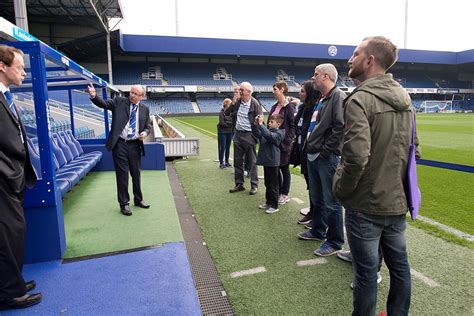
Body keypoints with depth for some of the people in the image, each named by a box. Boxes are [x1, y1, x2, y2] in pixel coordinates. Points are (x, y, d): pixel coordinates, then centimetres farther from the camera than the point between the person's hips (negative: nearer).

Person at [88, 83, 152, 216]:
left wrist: (145, 132, -7)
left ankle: (138, 199, 31)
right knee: (122, 174, 1)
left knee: (136, 174, 13)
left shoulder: (145, 109, 8)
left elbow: (148, 126, 14)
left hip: (135, 145, 3)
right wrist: (94, 95, -27)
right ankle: (124, 203, 14)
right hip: (120, 144, -3)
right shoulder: (119, 102, 2)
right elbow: (103, 103, -8)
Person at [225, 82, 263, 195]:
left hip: (249, 135, -6)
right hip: (238, 134, 6)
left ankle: (254, 185, 13)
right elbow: (226, 112, 13)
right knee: (237, 160, 11)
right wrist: (232, 103, 3)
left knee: (252, 161, 2)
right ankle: (239, 184, 22)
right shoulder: (237, 102, 5)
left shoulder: (255, 104, -10)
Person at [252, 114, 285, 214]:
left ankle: (274, 206, 11)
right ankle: (268, 202, 29)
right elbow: (257, 134, 9)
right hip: (266, 161, 8)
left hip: (272, 162, -8)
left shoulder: (278, 133, -14)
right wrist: (255, 123, -6)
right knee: (267, 183, 17)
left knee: (273, 184, 1)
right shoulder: (268, 131, 11)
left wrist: (261, 124, -31)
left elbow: (268, 135, -32)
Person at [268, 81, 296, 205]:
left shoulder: (290, 107, -11)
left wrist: (287, 141, -18)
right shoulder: (275, 106, 12)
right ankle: (278, 192, 27)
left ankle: (285, 195, 18)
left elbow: (293, 126, -14)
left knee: (284, 168, 5)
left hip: (284, 143, -7)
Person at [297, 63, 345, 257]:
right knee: (317, 198, 20)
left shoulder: (338, 96, -12)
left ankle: (334, 243, 13)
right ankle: (318, 231, 36)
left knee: (331, 202, 0)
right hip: (313, 156, 10)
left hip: (327, 158, -10)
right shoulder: (322, 100, 17)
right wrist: (309, 146, 14)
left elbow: (340, 127, -22)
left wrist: (325, 150, -18)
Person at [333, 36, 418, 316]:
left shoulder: (361, 99, -18)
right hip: (397, 202, 8)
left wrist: (341, 188, -11)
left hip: (366, 205, -8)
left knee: (366, 271, 8)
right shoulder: (405, 99, 8)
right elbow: (413, 149, 13)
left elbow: (357, 156, -27)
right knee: (399, 265, 20)